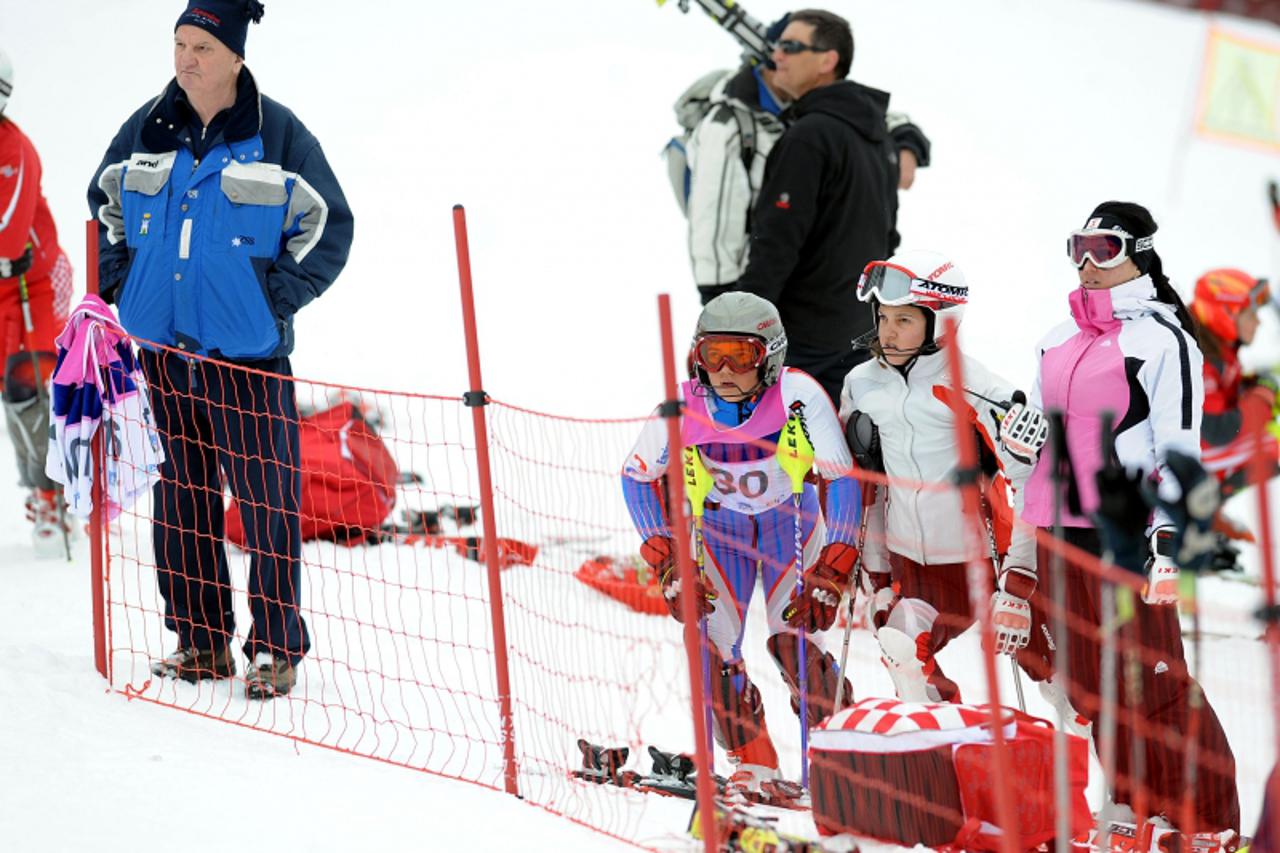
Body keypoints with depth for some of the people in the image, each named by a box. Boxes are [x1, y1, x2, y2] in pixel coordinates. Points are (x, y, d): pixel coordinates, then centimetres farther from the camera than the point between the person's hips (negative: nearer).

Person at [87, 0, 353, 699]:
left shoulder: (276, 134, -5)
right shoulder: (149, 129, 6)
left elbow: (329, 224, 0)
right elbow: (105, 201, 22)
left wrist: (277, 296, -8)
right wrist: (120, 277, 11)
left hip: (246, 351, -4)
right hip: (162, 346, 4)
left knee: (266, 499, -3)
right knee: (181, 496, 9)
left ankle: (275, 648, 4)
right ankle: (199, 641, 18)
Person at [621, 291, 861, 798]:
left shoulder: (798, 397, -32)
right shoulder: (683, 408, -26)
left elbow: (843, 480, -26)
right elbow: (638, 477, -10)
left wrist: (829, 574, -32)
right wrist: (667, 562, -18)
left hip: (791, 515, -2)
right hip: (720, 521, 2)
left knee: (791, 638, -16)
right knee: (714, 641, -11)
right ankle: (753, 767, 7)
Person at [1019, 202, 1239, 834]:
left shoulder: (1162, 338, -4)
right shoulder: (1059, 341, 18)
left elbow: (1179, 449, -10)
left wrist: (1167, 543, -17)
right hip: (1058, 535, 7)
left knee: (1153, 681, -9)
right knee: (1089, 681, 8)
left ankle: (1207, 822, -4)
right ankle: (1131, 809, 17)